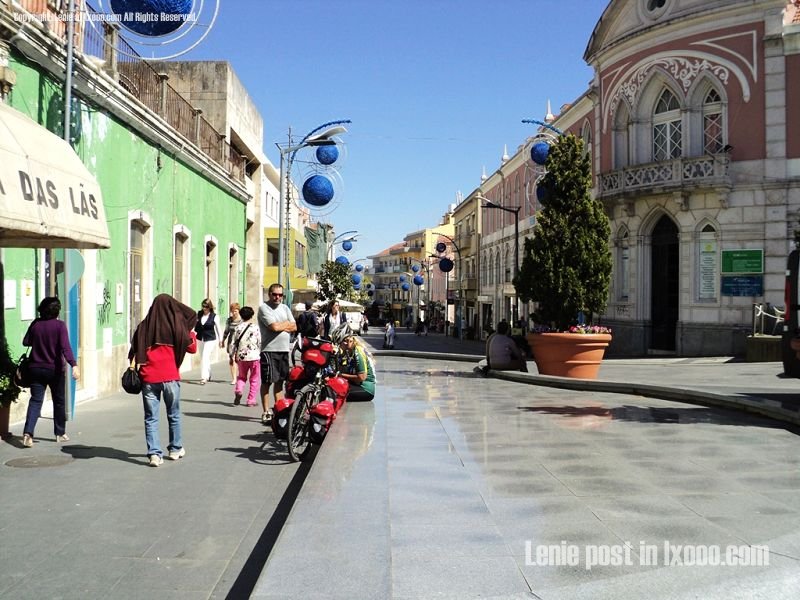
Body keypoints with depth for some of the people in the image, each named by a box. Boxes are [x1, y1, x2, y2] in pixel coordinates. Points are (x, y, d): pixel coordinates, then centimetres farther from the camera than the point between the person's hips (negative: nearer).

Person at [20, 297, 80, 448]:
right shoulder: (59, 325, -12)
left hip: (36, 369, 3)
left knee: (35, 401, 2)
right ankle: (60, 433, 21)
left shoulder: (35, 324, 0)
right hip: (55, 369, -3)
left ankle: (28, 432, -15)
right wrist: (74, 364, -32)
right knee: (59, 401, 12)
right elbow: (65, 347, -24)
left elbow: (26, 342, 12)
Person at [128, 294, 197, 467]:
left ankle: (154, 454, -4)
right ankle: (175, 449, 26)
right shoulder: (176, 326, -3)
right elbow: (192, 348, 4)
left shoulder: (144, 326, 3)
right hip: (170, 377, -1)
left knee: (151, 417, 5)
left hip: (148, 378, 1)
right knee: (174, 415, 16)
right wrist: (192, 333, 18)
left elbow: (134, 351, 4)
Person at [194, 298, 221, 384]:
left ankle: (203, 377, -12)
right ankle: (208, 375, 32)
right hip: (200, 339, 5)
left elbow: (218, 328, 0)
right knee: (203, 358, 14)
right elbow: (195, 325, 13)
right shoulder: (198, 314, 1)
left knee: (205, 358, -13)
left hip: (210, 339, -5)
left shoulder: (214, 316, -8)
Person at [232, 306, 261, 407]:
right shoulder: (256, 328, -6)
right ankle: (251, 400, 6)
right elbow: (260, 343, -3)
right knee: (254, 380, 7)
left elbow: (235, 343, 6)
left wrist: (234, 355, 16)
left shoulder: (238, 328, 2)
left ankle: (238, 391, -4)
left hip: (241, 356, 3)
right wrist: (261, 355, 9)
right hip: (254, 356, -3)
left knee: (241, 376, 22)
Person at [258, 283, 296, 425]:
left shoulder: (285, 308, 15)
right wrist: (286, 324, 0)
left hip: (284, 350, 6)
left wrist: (280, 326, -8)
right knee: (267, 381, -3)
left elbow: (294, 327, 7)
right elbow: (274, 327, -17)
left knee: (279, 381, 13)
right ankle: (266, 413, 1)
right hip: (269, 350, -6)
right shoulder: (264, 308, -6)